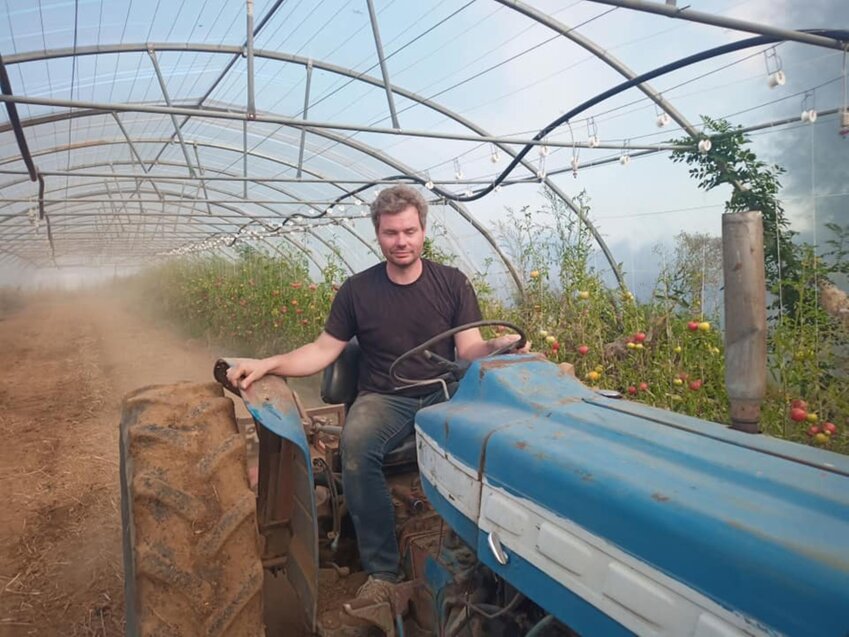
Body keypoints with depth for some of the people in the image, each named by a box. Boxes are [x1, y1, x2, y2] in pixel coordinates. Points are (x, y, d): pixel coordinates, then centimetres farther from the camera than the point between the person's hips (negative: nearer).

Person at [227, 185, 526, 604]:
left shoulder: (452, 283, 3)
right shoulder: (357, 290, 5)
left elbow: (469, 350, -3)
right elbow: (323, 350, 5)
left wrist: (498, 346, -26)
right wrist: (267, 364, -9)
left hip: (444, 394, 0)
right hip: (384, 398, 0)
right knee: (356, 442, -34)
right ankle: (382, 569, -16)